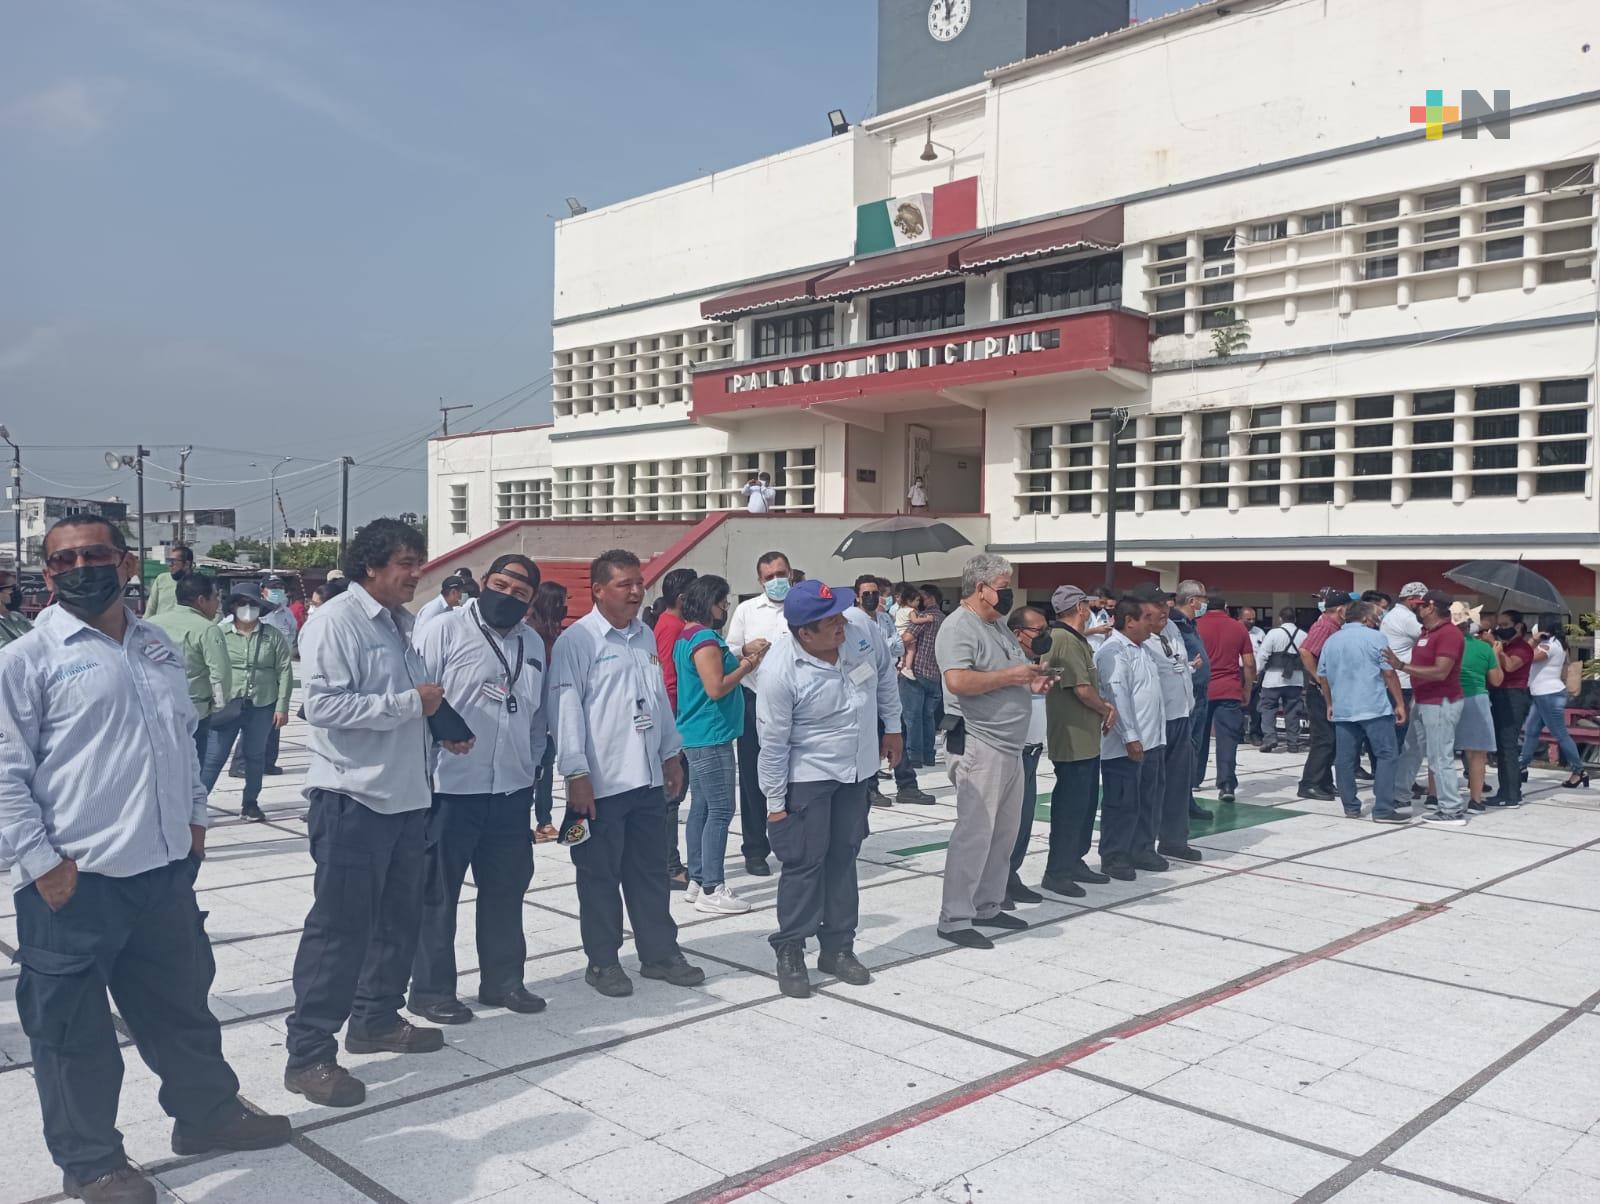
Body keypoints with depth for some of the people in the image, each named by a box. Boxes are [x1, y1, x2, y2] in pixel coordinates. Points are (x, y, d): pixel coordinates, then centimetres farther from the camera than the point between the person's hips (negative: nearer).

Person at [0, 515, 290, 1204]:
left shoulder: (160, 650, 11)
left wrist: (195, 816, 16)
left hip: (166, 868, 6)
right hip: (73, 883, -6)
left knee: (182, 999, 20)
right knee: (74, 1028, 9)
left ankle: (207, 1113, 39)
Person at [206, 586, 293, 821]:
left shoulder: (273, 636, 4)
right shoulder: (220, 634, 0)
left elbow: (285, 671, 3)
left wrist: (282, 706, -2)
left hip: (261, 707, 2)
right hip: (227, 706, -2)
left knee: (255, 756, 12)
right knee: (214, 756, -3)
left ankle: (250, 803, 25)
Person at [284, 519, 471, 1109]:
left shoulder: (402, 623, 15)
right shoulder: (339, 619, -12)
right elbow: (324, 705, -23)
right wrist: (409, 703, -19)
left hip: (406, 794, 9)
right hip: (353, 797, -9)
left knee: (399, 917, 16)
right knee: (340, 925, -4)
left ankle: (376, 1019, 32)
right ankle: (308, 1054, 6)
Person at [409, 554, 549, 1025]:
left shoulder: (533, 644, 12)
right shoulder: (446, 630, -7)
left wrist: (533, 765, 13)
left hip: (512, 791, 6)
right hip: (450, 788, -6)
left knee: (506, 890, 15)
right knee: (437, 893, 5)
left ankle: (502, 980, 28)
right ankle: (430, 989, 17)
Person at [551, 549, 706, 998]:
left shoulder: (644, 636, 12)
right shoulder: (577, 641, -10)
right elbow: (567, 709, -14)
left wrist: (671, 754, 19)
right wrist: (576, 774, -17)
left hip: (647, 777, 7)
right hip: (600, 783, -6)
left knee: (651, 871, 14)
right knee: (600, 875, 6)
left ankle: (660, 953, 25)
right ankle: (602, 961, 19)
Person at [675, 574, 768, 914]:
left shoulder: (688, 635, 14)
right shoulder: (705, 638, -17)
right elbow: (716, 688, -22)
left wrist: (740, 655, 7)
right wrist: (745, 667, -8)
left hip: (696, 734, 11)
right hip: (711, 736, -11)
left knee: (701, 807, 14)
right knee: (721, 811, -8)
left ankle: (698, 880, 20)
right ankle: (711, 890, -6)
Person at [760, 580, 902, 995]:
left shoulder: (862, 630, -15)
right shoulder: (781, 672, -27)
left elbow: (885, 672, 7)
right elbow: (773, 742, -17)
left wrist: (892, 725, 13)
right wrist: (775, 802, -11)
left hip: (857, 771, 5)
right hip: (808, 776, -5)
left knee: (844, 858, 13)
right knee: (805, 863, -2)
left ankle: (838, 948, 24)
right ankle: (790, 952, 14)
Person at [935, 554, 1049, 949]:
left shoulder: (998, 626, 17)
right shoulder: (958, 627, -13)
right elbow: (958, 681, -28)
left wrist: (1031, 681, 7)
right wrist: (1011, 676, -19)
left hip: (1009, 746, 10)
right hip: (979, 745, -10)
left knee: (1004, 832, 15)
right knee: (975, 832, -7)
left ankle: (987, 906, 26)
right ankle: (954, 919, 0)